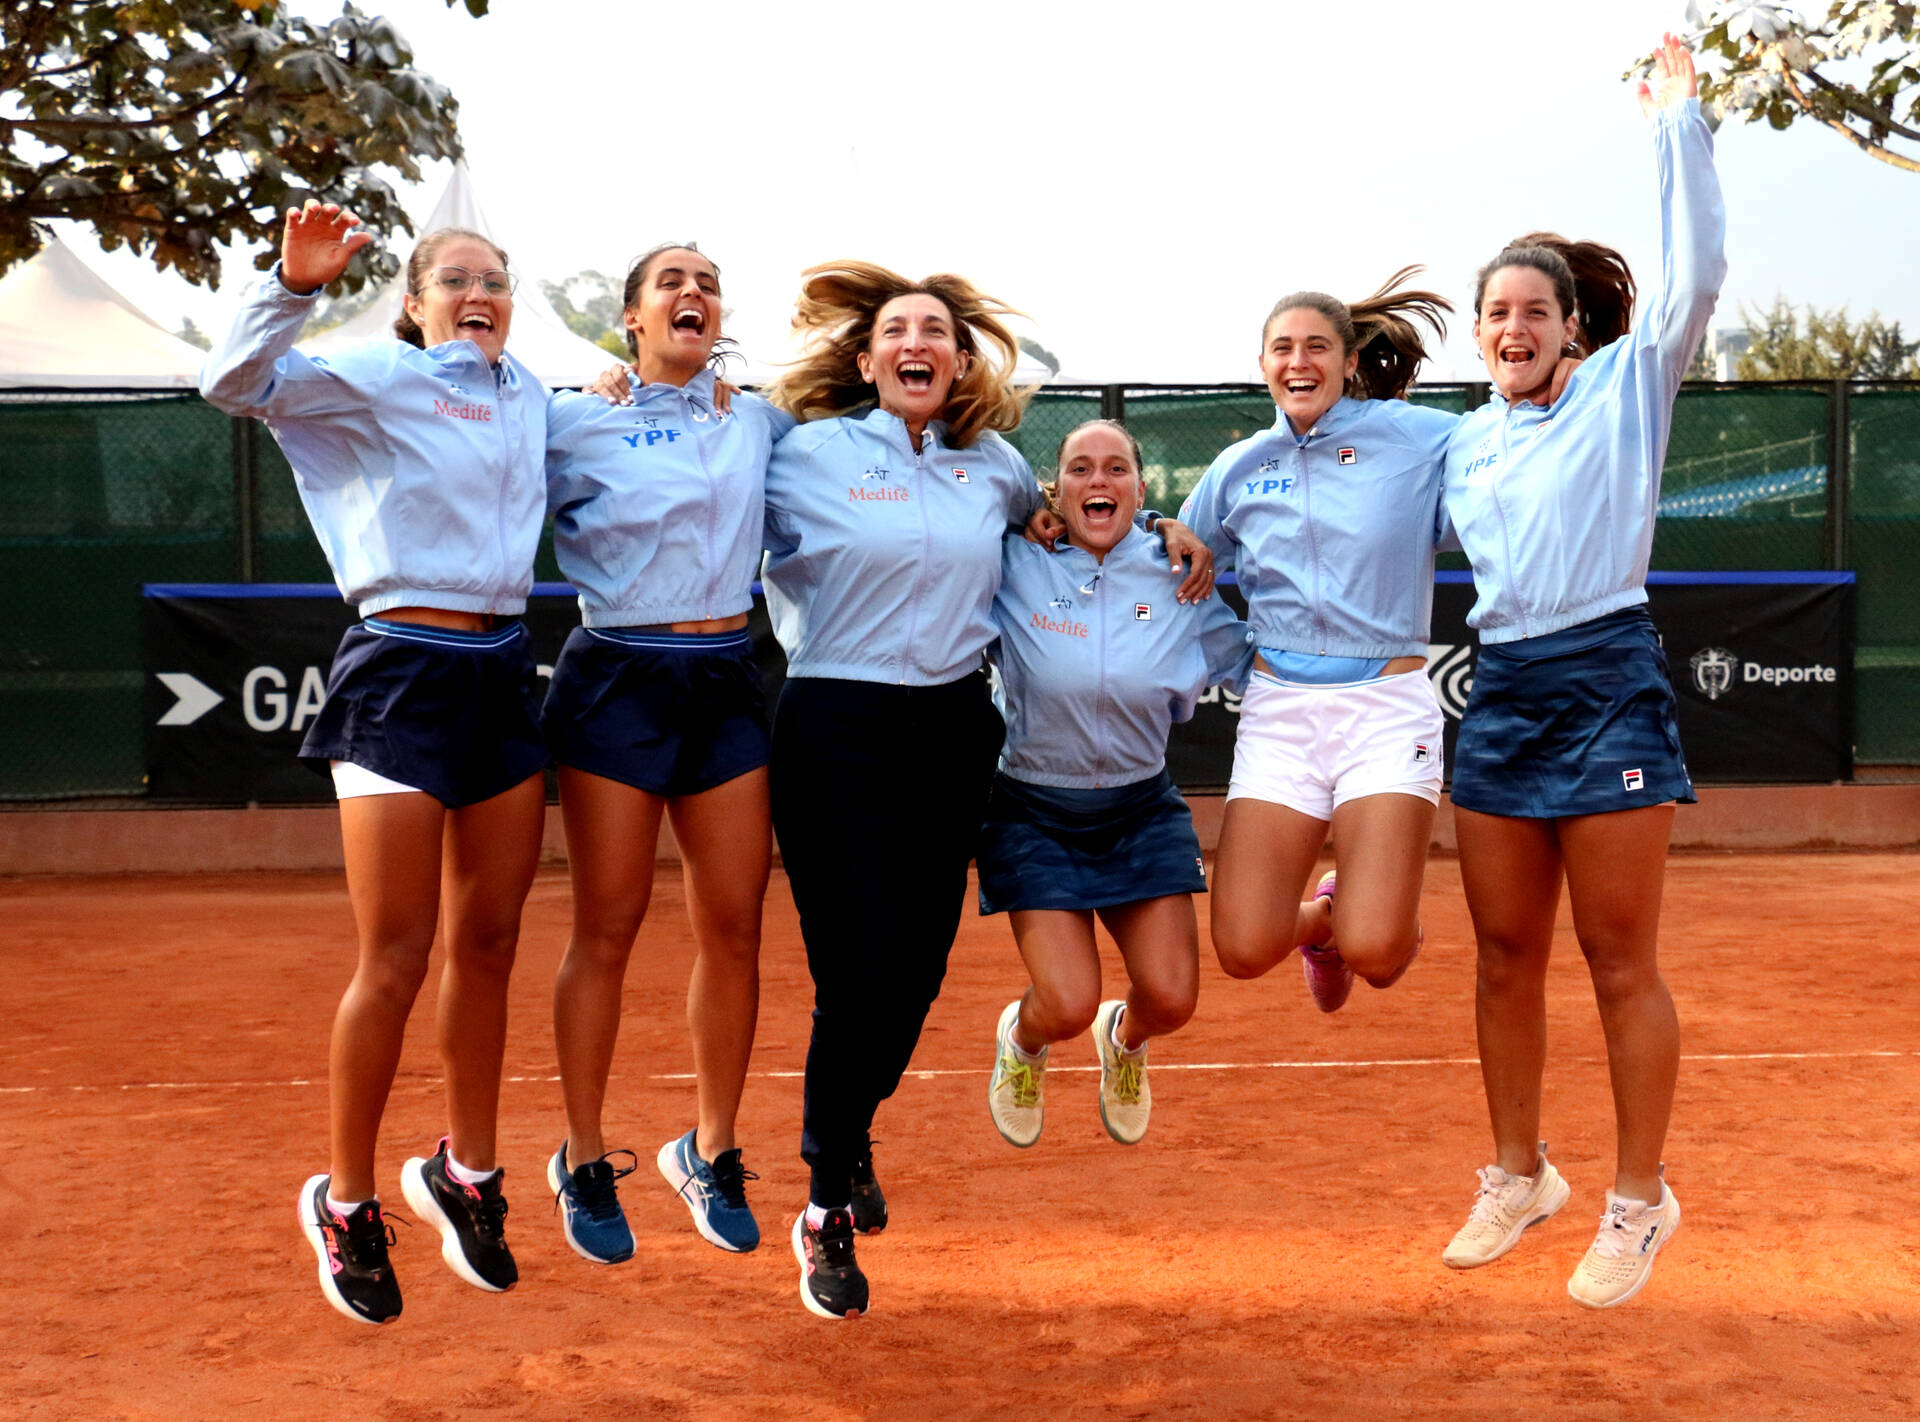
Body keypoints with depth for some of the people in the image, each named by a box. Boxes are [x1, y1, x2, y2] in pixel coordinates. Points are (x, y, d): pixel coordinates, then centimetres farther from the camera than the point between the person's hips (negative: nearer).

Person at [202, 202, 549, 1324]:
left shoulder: (529, 396, 14)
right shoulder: (377, 378, -4)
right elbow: (235, 383, -18)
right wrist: (296, 284, -31)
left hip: (504, 673, 6)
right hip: (402, 673, -6)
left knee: (488, 946, 11)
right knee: (396, 961, -3)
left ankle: (466, 1172, 28)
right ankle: (347, 1203, 14)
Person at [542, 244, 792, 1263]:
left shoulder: (759, 423, 12)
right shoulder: (576, 425, 1)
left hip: (726, 683, 4)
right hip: (617, 677, -4)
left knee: (733, 926, 3)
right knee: (607, 927, 1)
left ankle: (711, 1153, 20)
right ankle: (583, 1166, 15)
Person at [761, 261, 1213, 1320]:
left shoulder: (995, 468, 11)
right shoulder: (807, 455, -1)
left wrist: (1167, 531, 19)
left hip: (954, 729, 5)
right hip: (838, 731, -4)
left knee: (919, 968, 8)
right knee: (859, 974, -8)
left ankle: (847, 1133, 39)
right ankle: (826, 1211, 12)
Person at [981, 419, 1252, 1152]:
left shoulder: (1174, 582, -2)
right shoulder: (1015, 566, -9)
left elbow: (1256, 663, 8)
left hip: (1142, 812, 3)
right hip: (1035, 814, -2)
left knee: (1171, 997, -6)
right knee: (1068, 1005, -12)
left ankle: (1126, 1038, 34)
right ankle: (1021, 1038, 29)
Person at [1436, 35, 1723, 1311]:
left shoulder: (1625, 389, 2)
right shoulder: (1463, 442, 15)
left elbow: (1695, 274, -11)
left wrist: (1678, 122, -9)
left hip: (1606, 684, -5)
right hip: (1499, 692, 5)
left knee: (1620, 962, 0)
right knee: (1506, 957, 9)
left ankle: (1640, 1202, 12)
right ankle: (1518, 1175, 24)